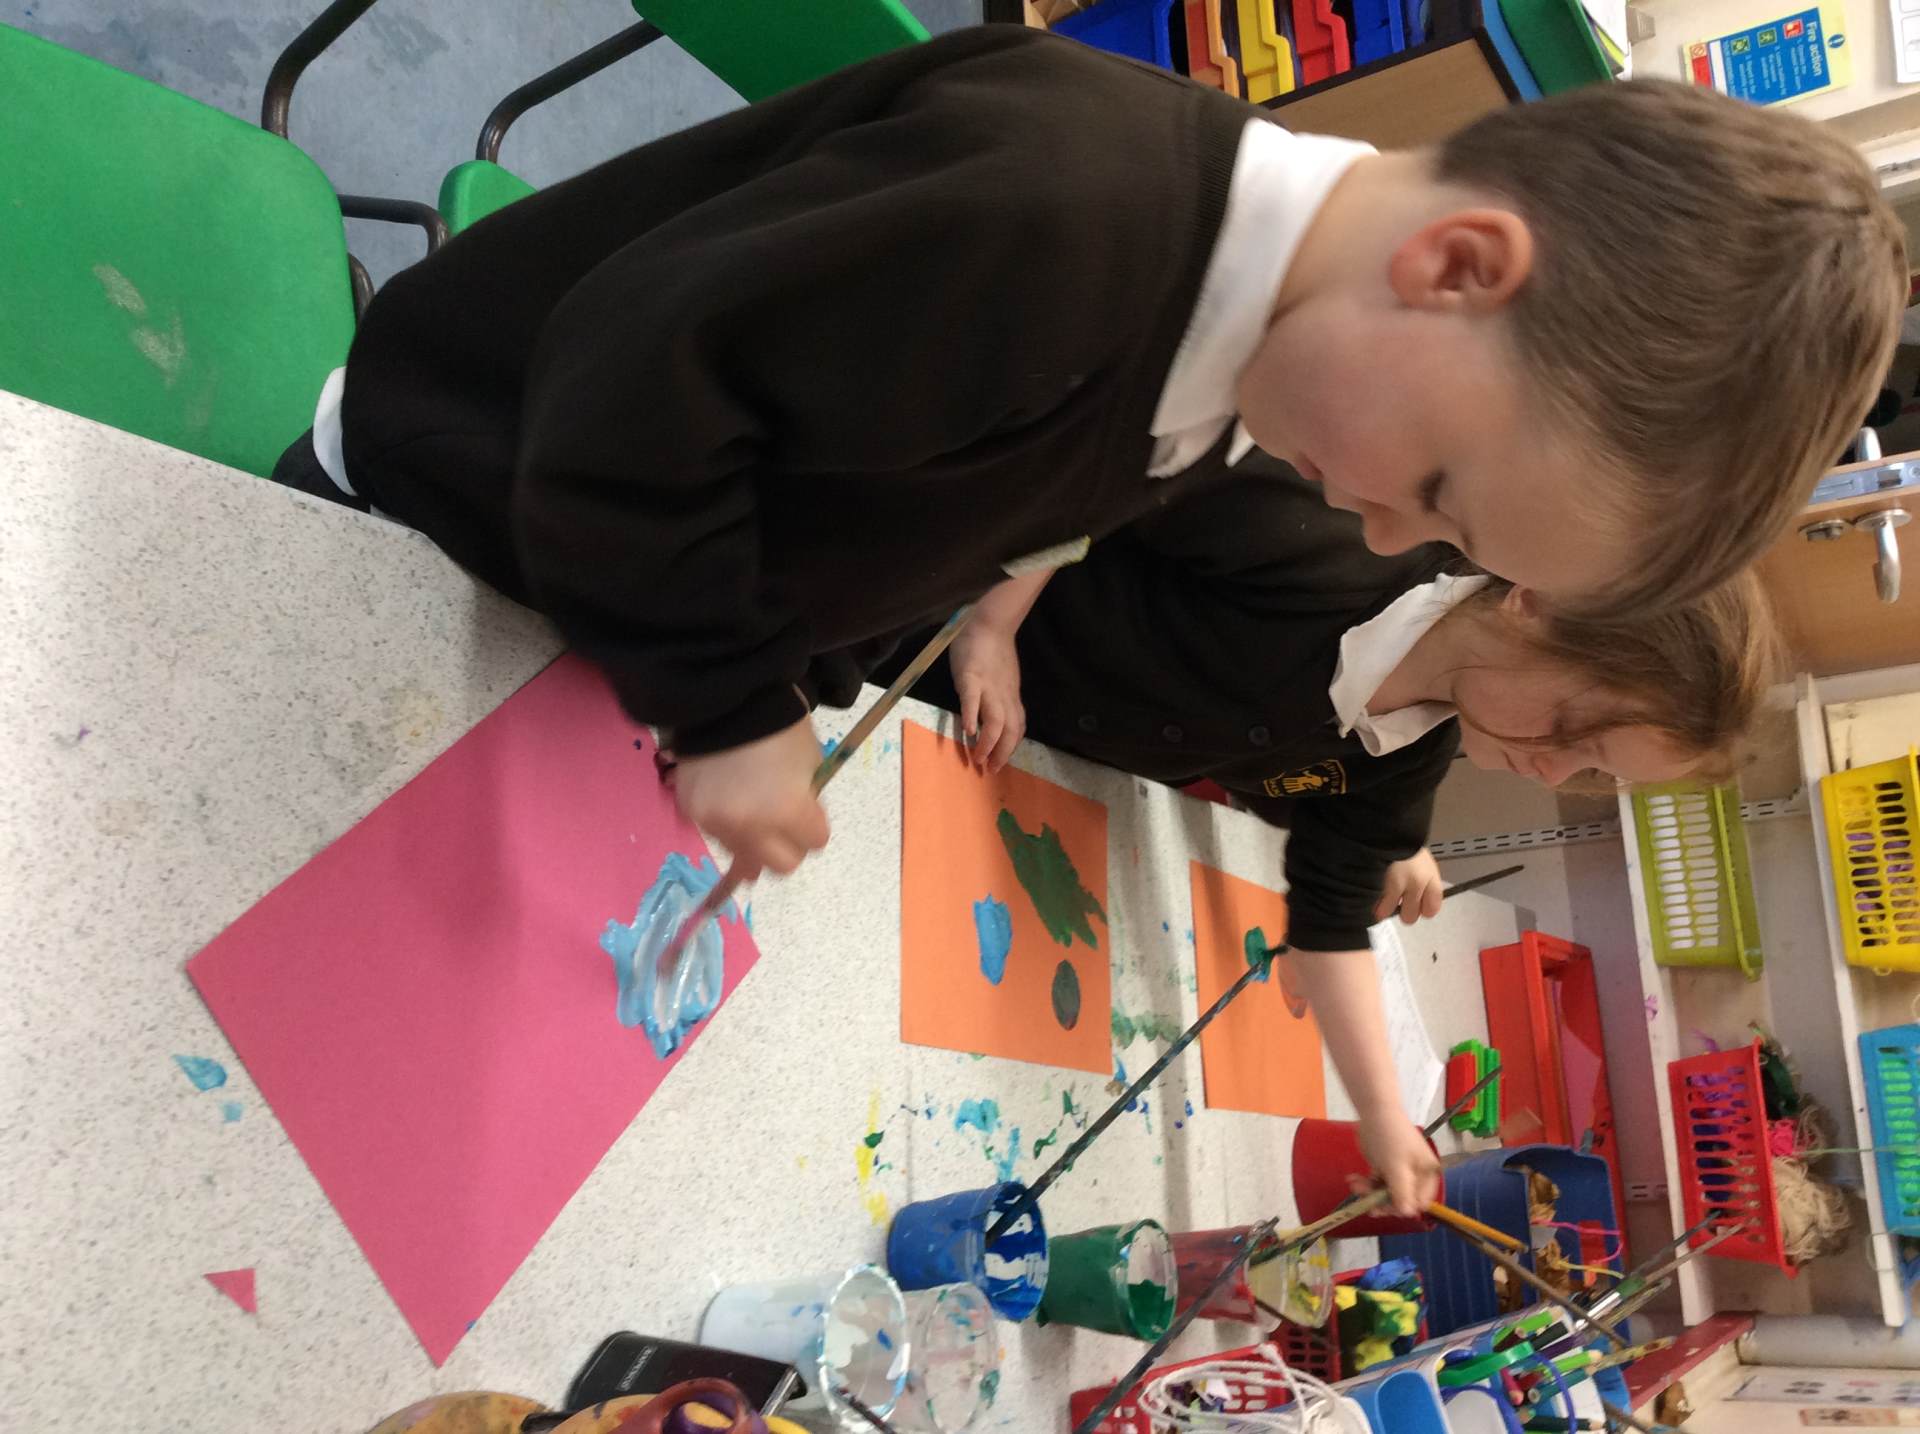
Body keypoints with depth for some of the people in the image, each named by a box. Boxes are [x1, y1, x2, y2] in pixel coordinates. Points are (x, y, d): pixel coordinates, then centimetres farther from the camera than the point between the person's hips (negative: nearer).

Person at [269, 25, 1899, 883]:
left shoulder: (1204, 393, -8)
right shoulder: (1056, 210, -40)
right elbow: (642, 369, -36)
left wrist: (797, 682, -2)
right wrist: (730, 706, -28)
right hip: (450, 503, -7)